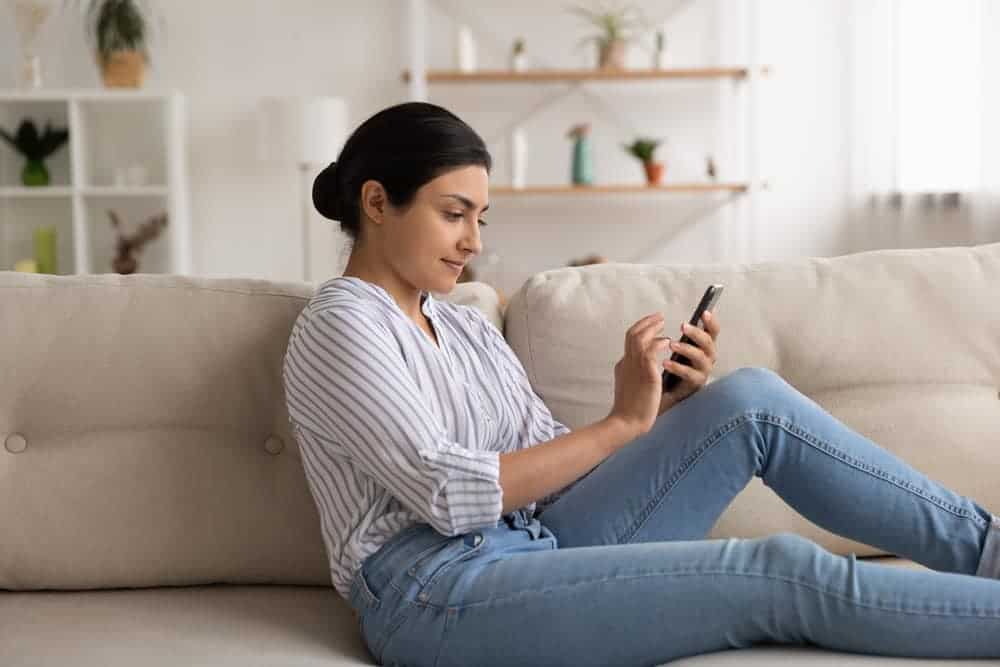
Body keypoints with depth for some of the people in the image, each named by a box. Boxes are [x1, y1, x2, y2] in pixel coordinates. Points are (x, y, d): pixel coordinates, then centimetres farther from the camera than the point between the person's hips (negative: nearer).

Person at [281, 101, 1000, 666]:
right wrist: (622, 422, -14)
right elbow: (450, 495, -17)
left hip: (536, 552, 8)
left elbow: (556, 463, 12)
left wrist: (667, 406, -4)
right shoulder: (340, 326, -5)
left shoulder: (468, 326, 20)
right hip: (439, 598, -7)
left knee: (751, 402, -6)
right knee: (787, 572, -19)